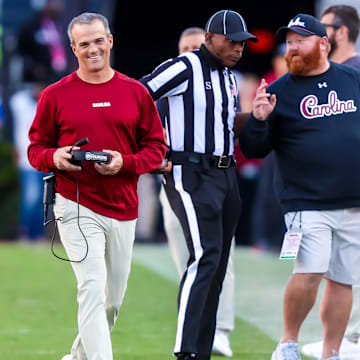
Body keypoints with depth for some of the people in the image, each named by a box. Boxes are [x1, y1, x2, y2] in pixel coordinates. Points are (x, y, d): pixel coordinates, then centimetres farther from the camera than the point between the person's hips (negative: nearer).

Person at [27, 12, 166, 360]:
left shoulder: (136, 92, 5)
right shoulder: (55, 95, 1)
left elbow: (156, 147, 6)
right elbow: (36, 148, 6)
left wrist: (124, 163, -12)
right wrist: (54, 158, -17)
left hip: (123, 209, 4)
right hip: (76, 208, -4)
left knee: (113, 298, 12)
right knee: (93, 289, -16)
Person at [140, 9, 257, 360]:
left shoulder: (229, 77, 15)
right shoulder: (183, 69, -11)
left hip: (225, 174, 9)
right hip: (191, 175, -9)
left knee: (217, 265, 7)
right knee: (205, 258, -19)